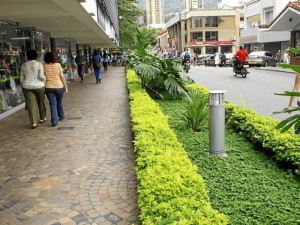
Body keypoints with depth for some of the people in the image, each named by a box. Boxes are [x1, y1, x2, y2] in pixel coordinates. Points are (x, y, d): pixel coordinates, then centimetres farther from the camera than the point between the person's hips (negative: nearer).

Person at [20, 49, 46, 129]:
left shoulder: (24, 65, 3)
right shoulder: (39, 64, -7)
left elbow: (21, 78, 6)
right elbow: (41, 76, -16)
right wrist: (45, 79, 4)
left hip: (27, 87, 1)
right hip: (39, 86, -1)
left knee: (31, 104, -1)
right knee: (41, 102, 17)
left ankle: (34, 123, -6)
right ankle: (42, 118, 31)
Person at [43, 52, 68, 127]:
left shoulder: (44, 66, -2)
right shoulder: (58, 65, -5)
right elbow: (62, 77, -4)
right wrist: (66, 87, 3)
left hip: (48, 88, 0)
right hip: (59, 87, 0)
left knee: (52, 104, 3)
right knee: (59, 102, 20)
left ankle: (54, 121, -4)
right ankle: (61, 116, 34)